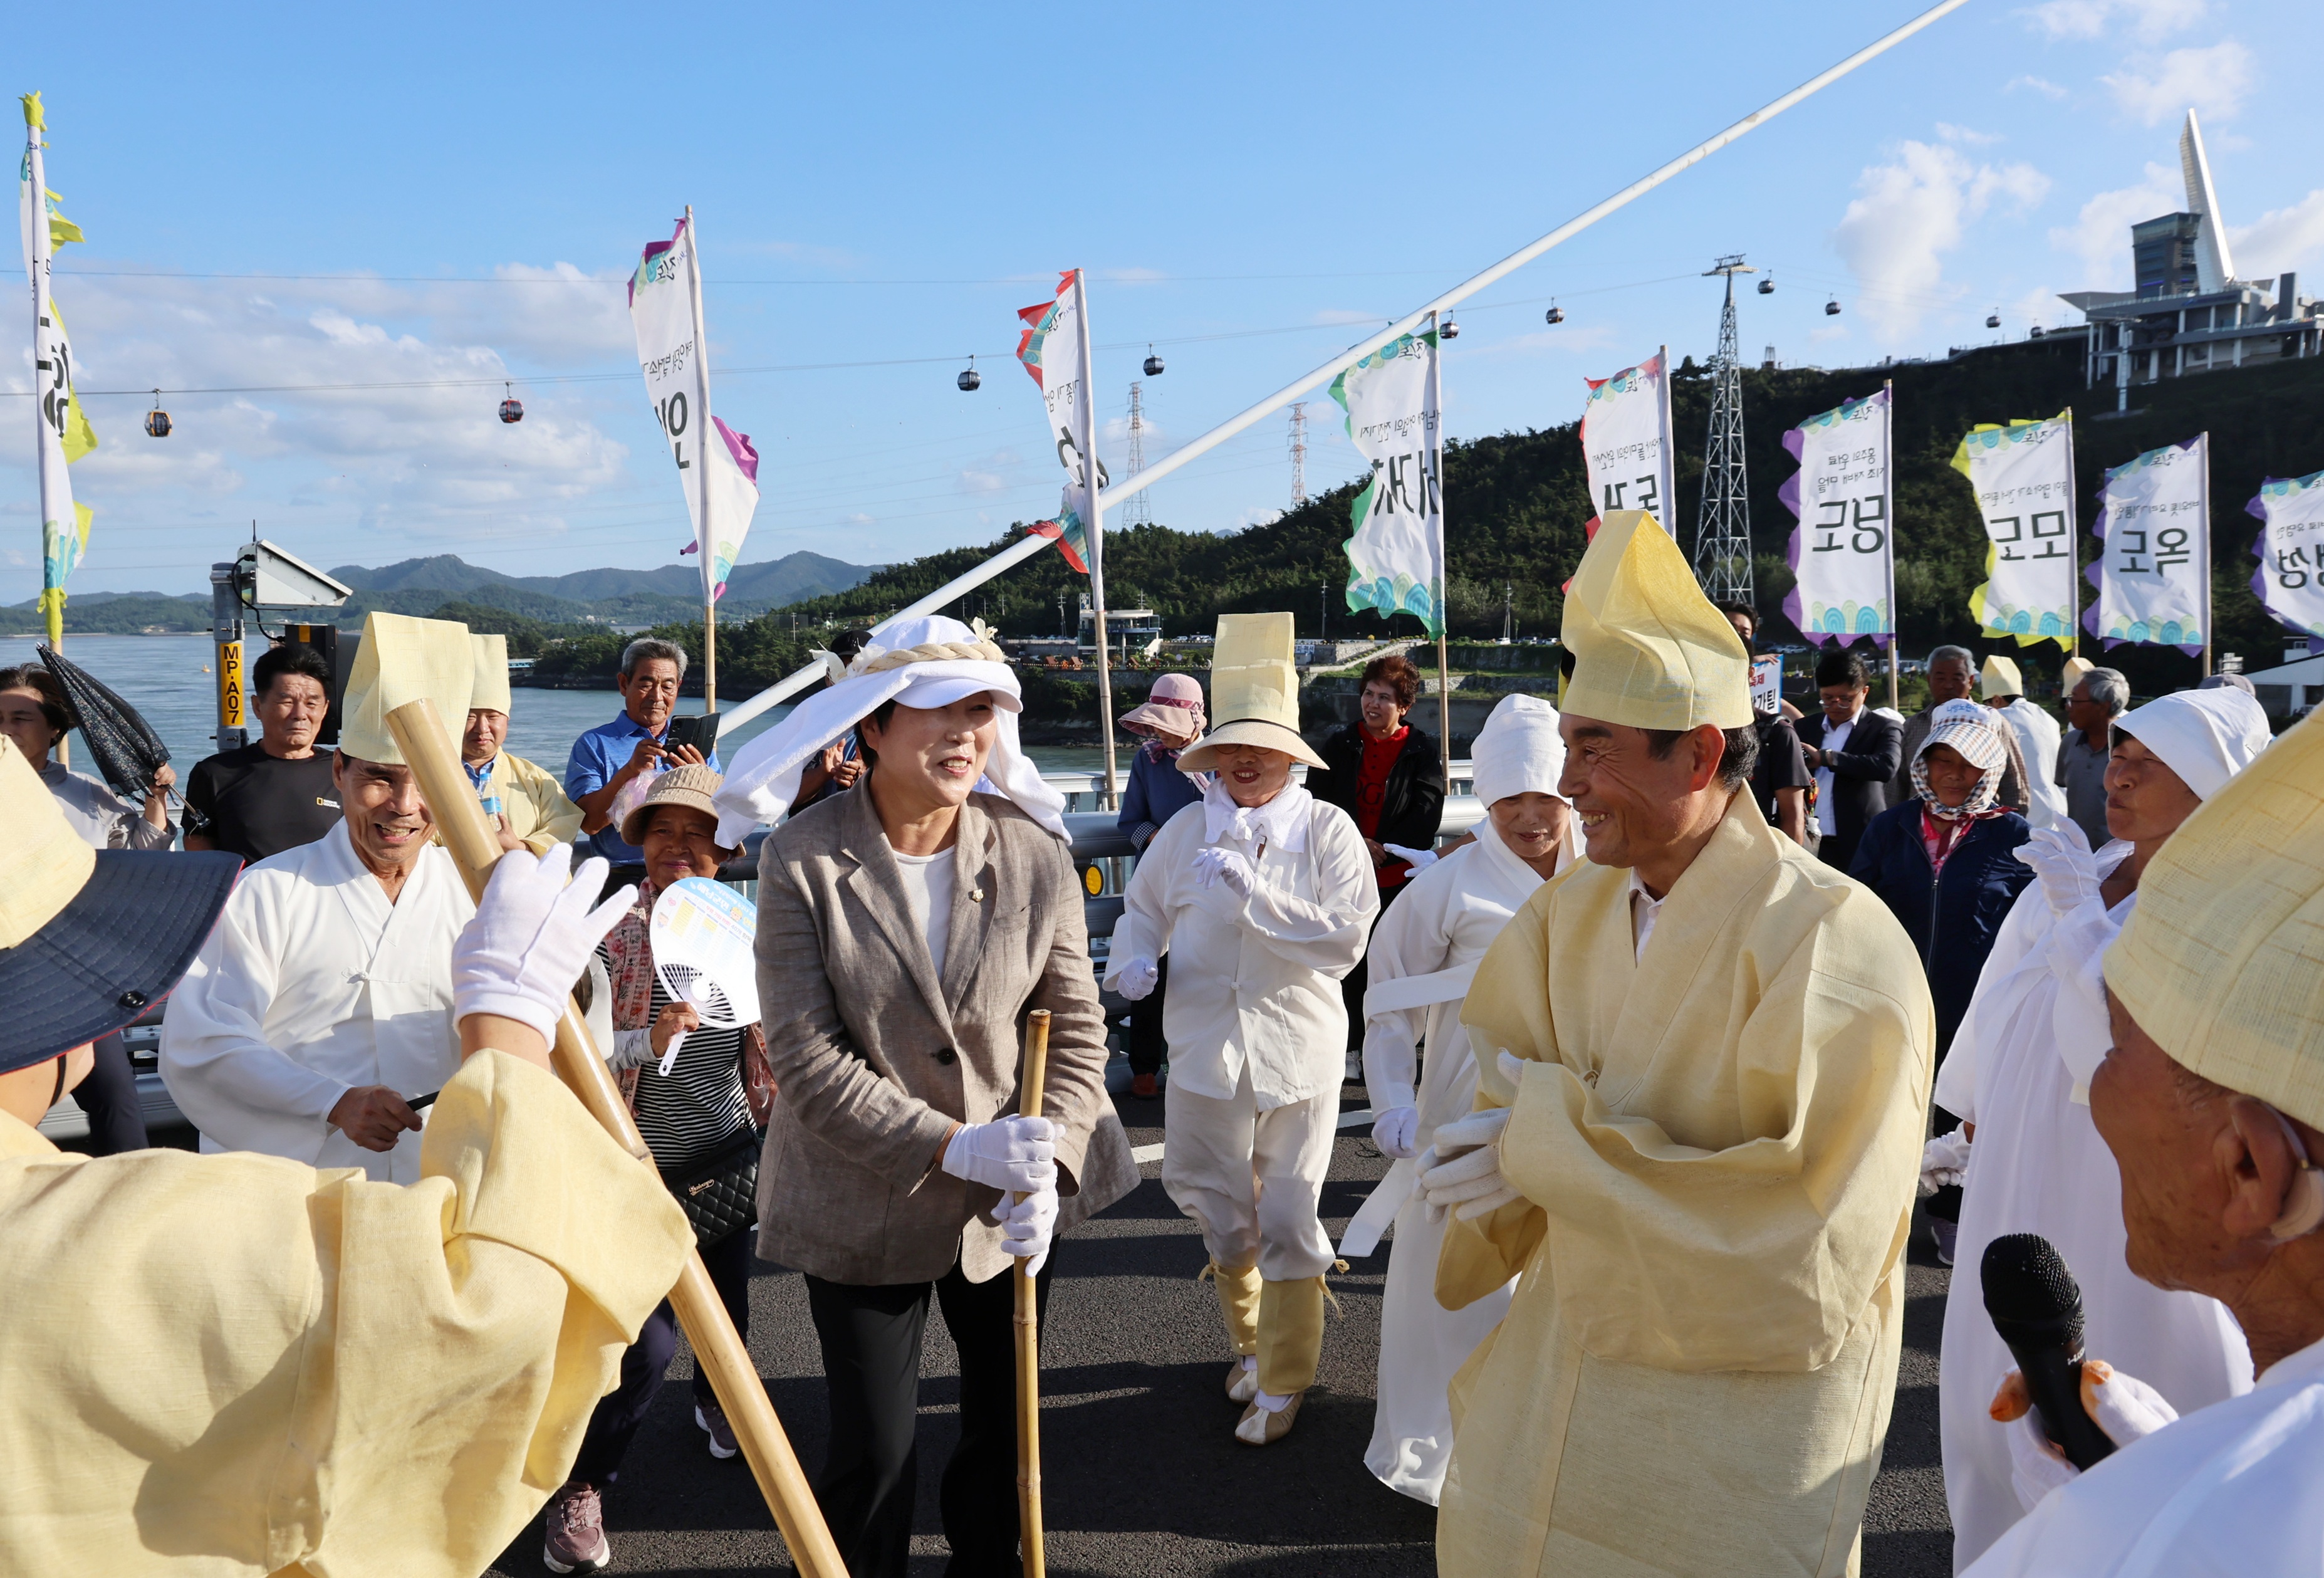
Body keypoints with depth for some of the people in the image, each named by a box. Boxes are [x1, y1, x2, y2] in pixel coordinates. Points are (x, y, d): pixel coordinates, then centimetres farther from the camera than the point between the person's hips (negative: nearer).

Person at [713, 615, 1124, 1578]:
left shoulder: (1034, 853, -7)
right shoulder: (802, 859, -14)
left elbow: (1076, 1028, -3)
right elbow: (804, 1055, -17)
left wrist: (1045, 1170, -17)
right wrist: (951, 1147, -24)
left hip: (1008, 1206, 3)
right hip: (861, 1201, -2)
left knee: (1009, 1426, 17)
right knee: (872, 1449, 7)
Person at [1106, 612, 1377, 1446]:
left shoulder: (1327, 830, -7)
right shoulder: (1187, 833, 1)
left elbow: (1346, 941, -16)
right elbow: (1143, 908, 16)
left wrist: (1250, 894, -22)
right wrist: (1133, 958, -6)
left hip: (1298, 1055, -3)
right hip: (1205, 1054, 3)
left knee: (1288, 1223, 4)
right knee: (1219, 1211, 17)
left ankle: (1283, 1381, 24)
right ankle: (1248, 1339, 43)